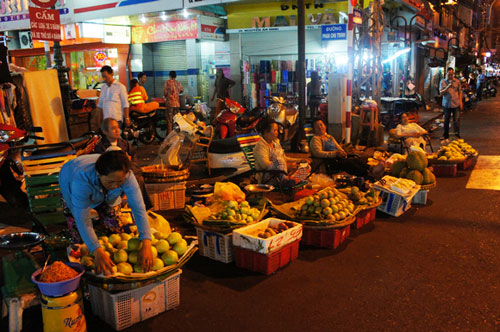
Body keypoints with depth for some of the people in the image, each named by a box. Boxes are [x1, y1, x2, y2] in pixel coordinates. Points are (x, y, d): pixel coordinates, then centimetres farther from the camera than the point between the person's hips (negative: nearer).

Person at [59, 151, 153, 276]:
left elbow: (139, 209, -43)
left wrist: (146, 245, -54)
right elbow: (82, 219, -47)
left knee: (114, 226, 3)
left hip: (102, 194, 3)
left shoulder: (127, 176, -40)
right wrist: (97, 252, -58)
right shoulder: (82, 179, -49)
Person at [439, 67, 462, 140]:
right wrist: (448, 87, -20)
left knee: (456, 120, 1)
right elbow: (441, 92, -5)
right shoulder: (443, 82, 2)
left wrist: (460, 102, 1)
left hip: (456, 104, 0)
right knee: (446, 120, 8)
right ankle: (445, 135, 19)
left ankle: (457, 134, 13)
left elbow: (460, 92, 7)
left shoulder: (457, 81, 3)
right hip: (447, 104, 0)